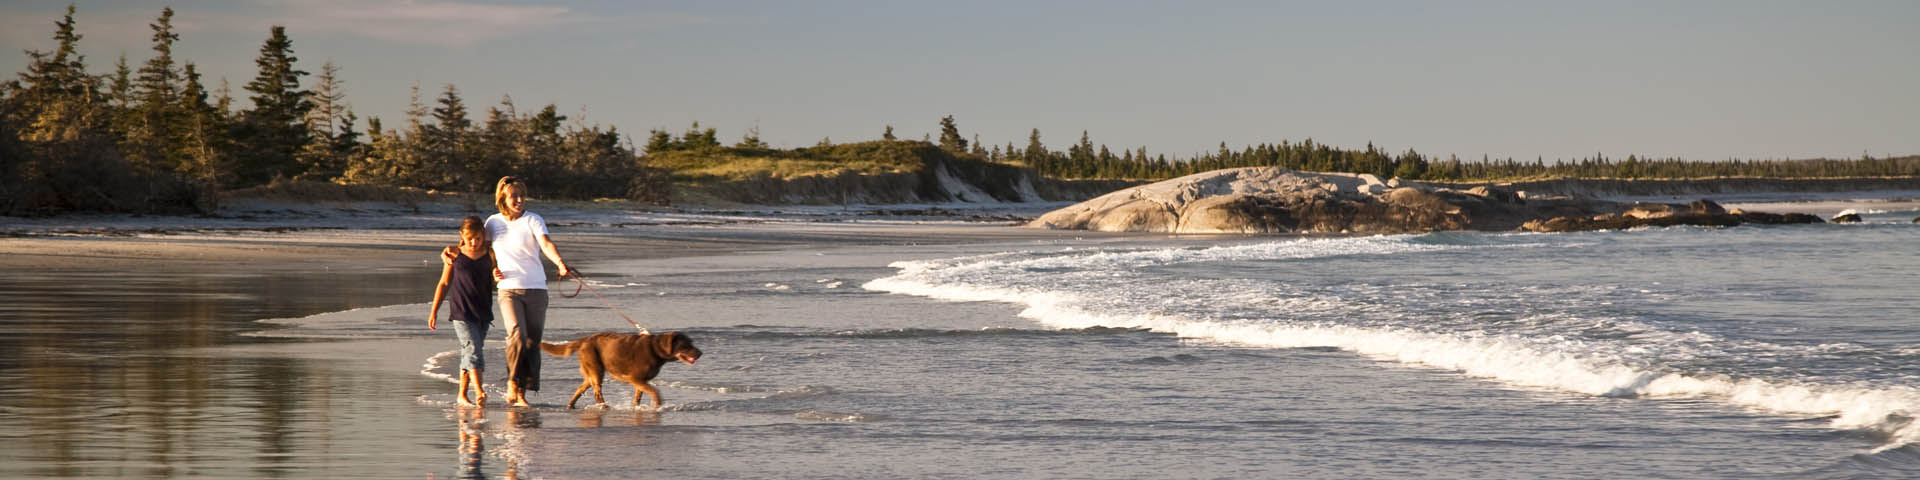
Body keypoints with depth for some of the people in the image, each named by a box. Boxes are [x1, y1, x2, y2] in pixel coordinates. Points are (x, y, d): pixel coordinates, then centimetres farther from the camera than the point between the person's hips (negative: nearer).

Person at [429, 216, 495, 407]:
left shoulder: (490, 255, 5)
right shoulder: (455, 255, 1)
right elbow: (444, 284, 9)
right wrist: (433, 311, 9)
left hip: (483, 313, 3)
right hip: (461, 312, -3)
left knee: (469, 354, 8)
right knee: (472, 350, -16)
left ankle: (462, 395, 16)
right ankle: (479, 392, -25)